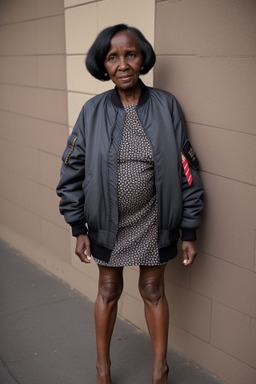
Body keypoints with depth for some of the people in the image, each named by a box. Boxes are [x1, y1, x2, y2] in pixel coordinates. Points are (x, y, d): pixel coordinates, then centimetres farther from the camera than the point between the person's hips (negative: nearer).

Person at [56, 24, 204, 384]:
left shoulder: (166, 105, -9)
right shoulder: (93, 111, -7)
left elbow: (186, 169, -6)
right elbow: (73, 170, -2)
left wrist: (190, 231, -5)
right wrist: (79, 229, -3)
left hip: (153, 221, 0)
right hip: (108, 223, 1)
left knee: (153, 290, 15)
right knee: (109, 290, 17)